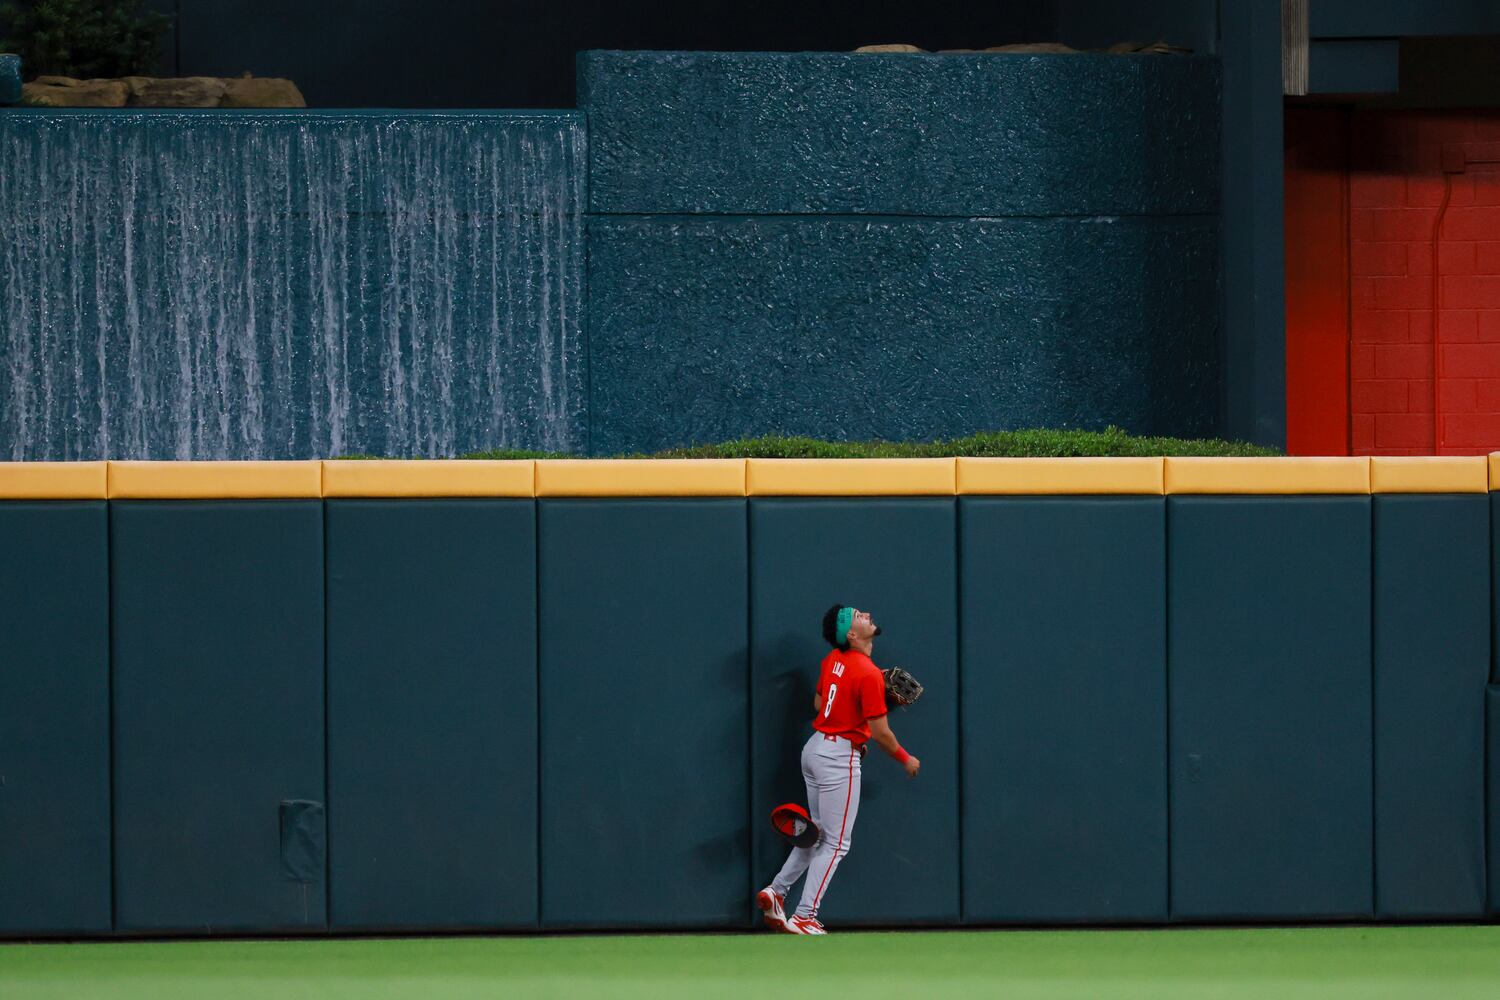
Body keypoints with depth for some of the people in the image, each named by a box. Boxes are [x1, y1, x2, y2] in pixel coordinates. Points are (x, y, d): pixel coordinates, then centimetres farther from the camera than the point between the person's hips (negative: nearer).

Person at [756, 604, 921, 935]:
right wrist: (906, 760, 0)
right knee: (835, 844, -1)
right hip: (839, 759, -8)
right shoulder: (869, 674, -19)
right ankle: (804, 917, -3)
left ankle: (776, 890, 18)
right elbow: (881, 732, -16)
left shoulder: (833, 660, 5)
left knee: (818, 835, 22)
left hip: (815, 747, 8)